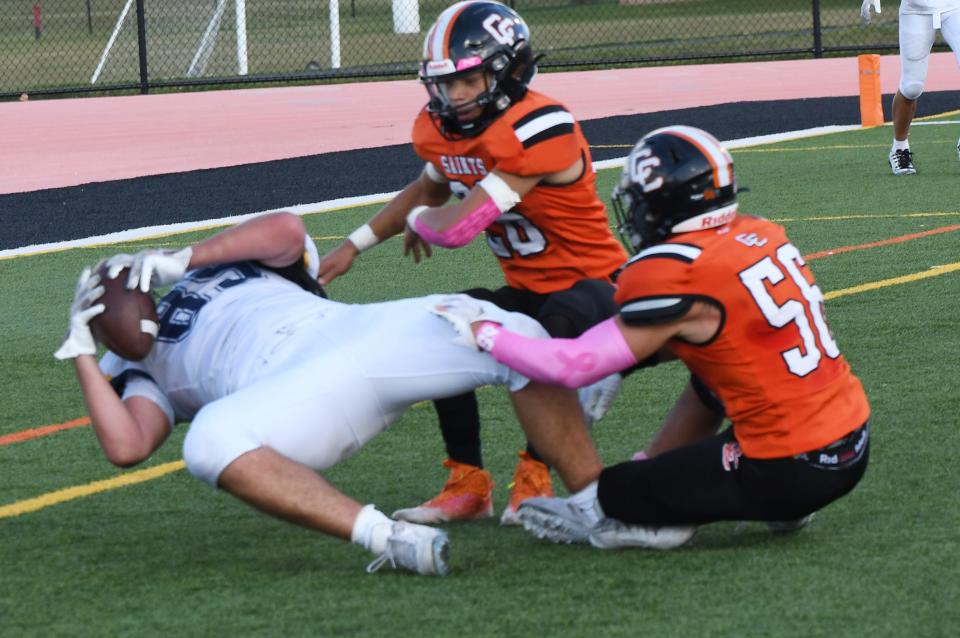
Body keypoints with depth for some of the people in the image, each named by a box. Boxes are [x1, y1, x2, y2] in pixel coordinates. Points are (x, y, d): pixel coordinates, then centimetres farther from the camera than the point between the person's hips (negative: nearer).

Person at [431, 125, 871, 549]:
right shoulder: (760, 235, 7)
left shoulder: (677, 276, -15)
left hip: (791, 470, -7)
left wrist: (481, 332, 0)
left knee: (604, 498, -1)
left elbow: (574, 367, -12)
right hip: (856, 442, 8)